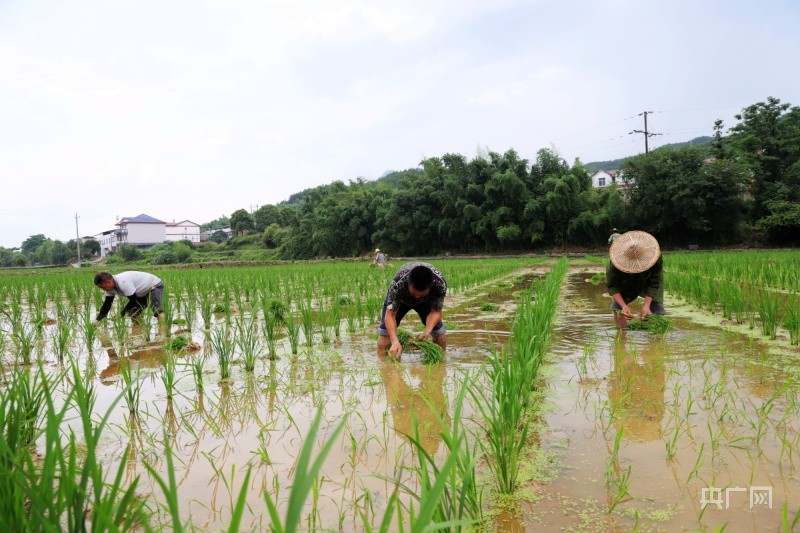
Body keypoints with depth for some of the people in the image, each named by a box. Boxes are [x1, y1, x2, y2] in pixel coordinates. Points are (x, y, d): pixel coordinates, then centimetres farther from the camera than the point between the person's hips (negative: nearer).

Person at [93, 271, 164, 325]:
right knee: (133, 312, 8)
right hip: (143, 292, 10)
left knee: (156, 310, -28)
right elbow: (106, 305, 0)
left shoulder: (123, 283, -35)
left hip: (155, 286, -10)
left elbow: (133, 301, -30)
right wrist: (97, 320, -9)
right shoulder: (110, 287, -5)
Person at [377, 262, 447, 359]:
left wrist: (427, 331, -43)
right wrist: (395, 341, -51)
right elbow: (390, 314, -37)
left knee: (440, 336, -10)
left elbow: (436, 311, -25)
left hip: (427, 301, 1)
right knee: (384, 333, -13)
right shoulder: (397, 284, -43)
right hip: (400, 298, -1)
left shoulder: (440, 284, -39)